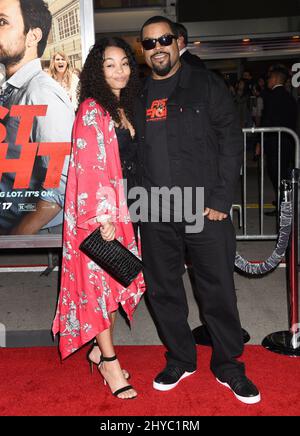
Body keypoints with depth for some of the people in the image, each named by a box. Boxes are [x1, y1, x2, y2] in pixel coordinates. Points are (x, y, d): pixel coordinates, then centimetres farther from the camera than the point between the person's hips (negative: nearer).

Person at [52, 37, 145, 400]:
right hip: (96, 210, -8)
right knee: (98, 279, 1)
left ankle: (100, 348, 27)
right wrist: (102, 217, -20)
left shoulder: (124, 110, 14)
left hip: (121, 207, 8)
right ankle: (109, 361, 12)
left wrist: (117, 213, 13)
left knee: (117, 279, 12)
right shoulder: (91, 111, -11)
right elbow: (90, 168, -17)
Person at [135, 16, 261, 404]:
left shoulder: (206, 85, 3)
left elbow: (231, 142, -2)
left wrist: (221, 200, -10)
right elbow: (130, 155, 14)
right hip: (155, 215, 4)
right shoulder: (137, 96, 12)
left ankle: (228, 366, 22)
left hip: (206, 210, -3)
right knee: (162, 290, 11)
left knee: (218, 291, 3)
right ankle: (180, 359, 30)